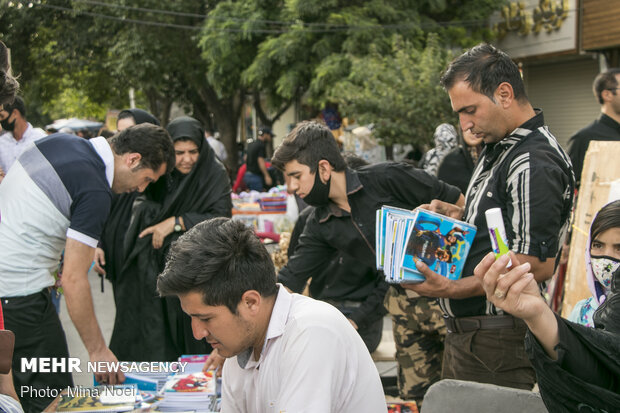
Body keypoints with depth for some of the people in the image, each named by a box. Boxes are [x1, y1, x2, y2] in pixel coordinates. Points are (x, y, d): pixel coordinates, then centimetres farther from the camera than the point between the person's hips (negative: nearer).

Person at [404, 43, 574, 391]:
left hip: (498, 340, -10)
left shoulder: (534, 165, -20)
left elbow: (538, 265, -25)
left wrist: (453, 289, -28)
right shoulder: (499, 147, 13)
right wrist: (459, 217, 8)